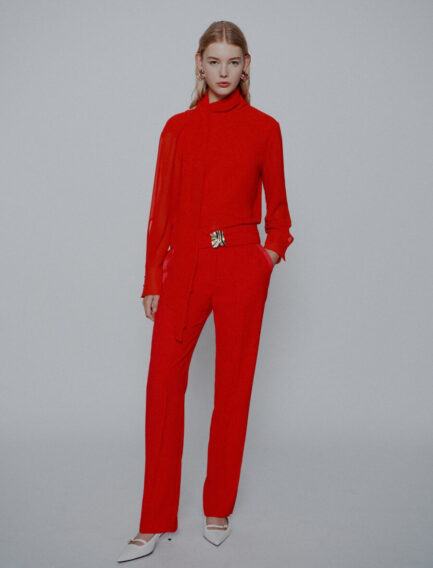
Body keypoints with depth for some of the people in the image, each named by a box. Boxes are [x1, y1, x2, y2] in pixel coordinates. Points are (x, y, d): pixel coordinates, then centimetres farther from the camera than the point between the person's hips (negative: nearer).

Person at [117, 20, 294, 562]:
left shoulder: (264, 127, 5)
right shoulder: (178, 127, 9)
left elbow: (277, 206, 12)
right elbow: (161, 208, 7)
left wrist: (275, 247, -6)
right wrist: (152, 281, 4)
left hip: (241, 265, -1)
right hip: (184, 264, 1)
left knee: (233, 385, 5)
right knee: (163, 382, -4)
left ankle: (218, 510, 23)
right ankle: (155, 523, 9)